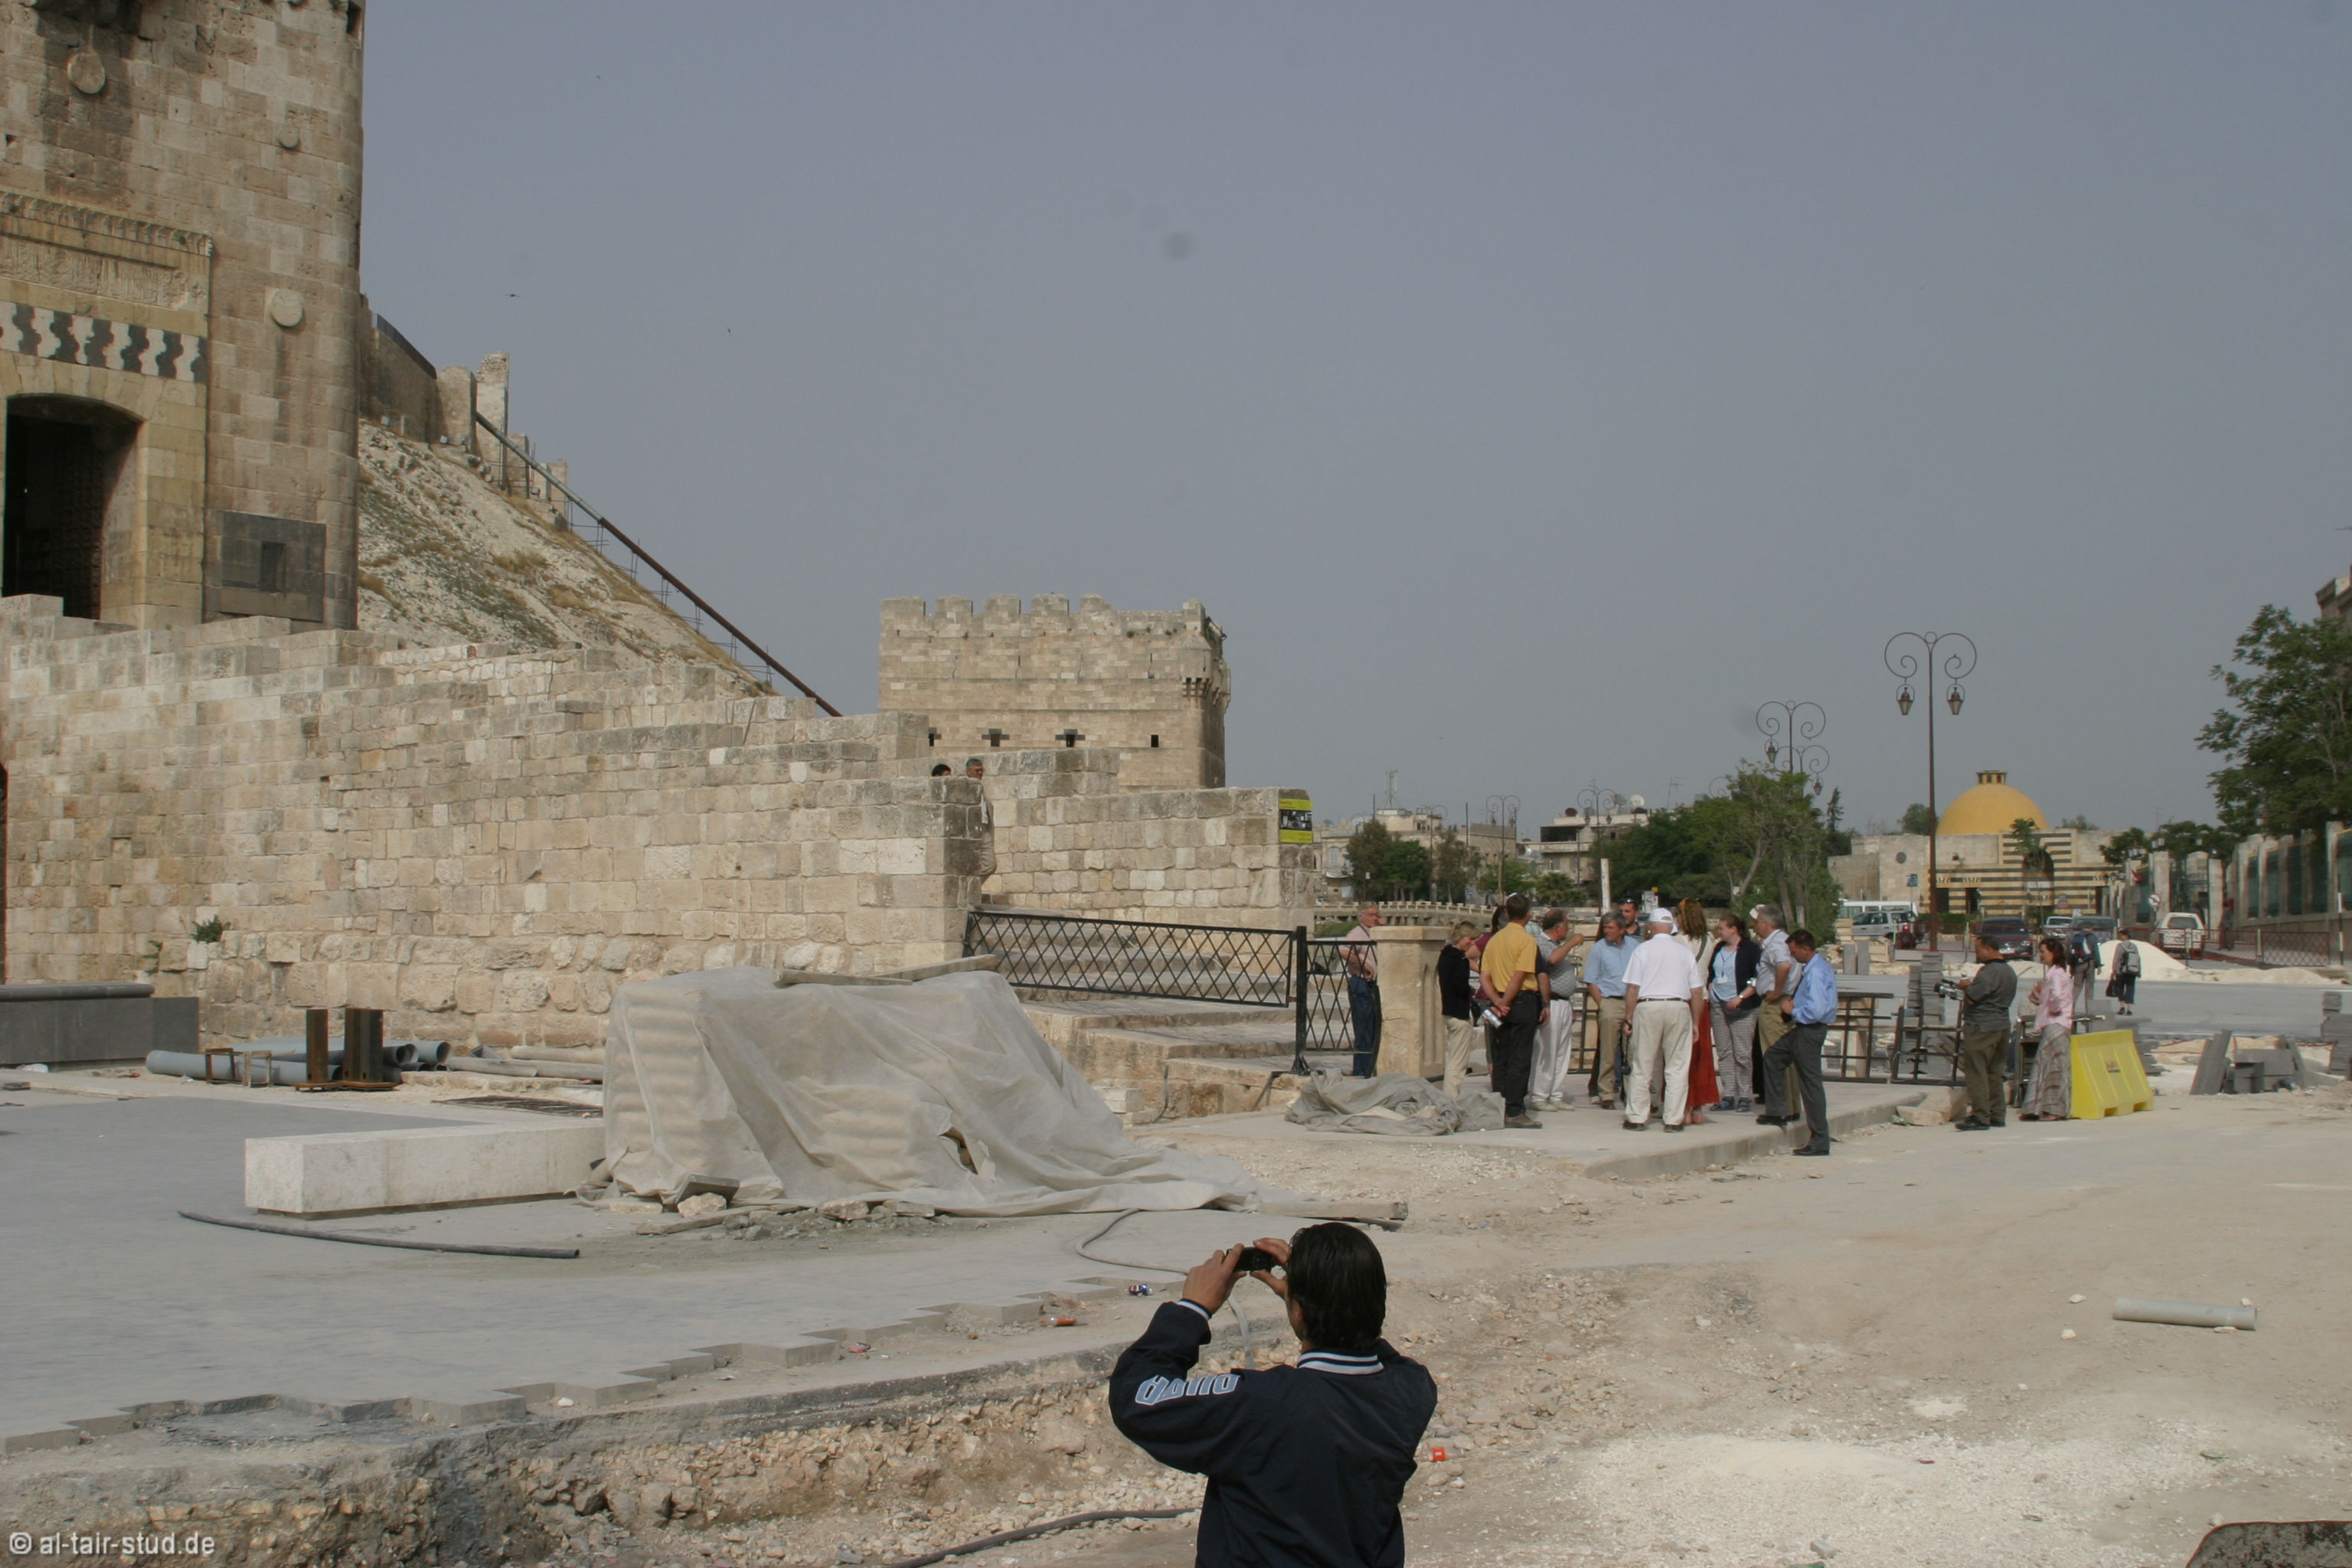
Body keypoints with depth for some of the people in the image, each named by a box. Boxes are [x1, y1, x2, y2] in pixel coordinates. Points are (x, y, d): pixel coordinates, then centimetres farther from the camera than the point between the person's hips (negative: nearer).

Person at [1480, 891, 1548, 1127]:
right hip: (1523, 1001, -6)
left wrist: (1499, 1002, -3)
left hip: (1502, 1004, 6)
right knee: (1520, 1059, -5)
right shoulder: (1526, 940, -9)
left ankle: (1498, 1112, 12)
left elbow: (1485, 976, 4)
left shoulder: (1494, 940, 11)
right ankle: (1514, 1112, -7)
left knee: (1501, 1058, 10)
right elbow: (1519, 976, -16)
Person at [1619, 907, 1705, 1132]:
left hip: (1648, 1006, -1)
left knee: (1642, 1066, 4)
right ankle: (1674, 1120, 2)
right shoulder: (1685, 952, 8)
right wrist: (1695, 1021, 15)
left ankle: (1637, 1118, 6)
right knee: (1678, 1067, 4)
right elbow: (1697, 991, 8)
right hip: (1679, 1008, 1)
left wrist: (1629, 1017, 3)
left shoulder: (1643, 950, 1)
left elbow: (1633, 988, -4)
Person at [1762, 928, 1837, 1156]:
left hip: (1810, 1031, -11)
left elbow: (1816, 1010, -30)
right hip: (1802, 1029, 11)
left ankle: (1820, 1141, 2)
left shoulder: (1816, 972, -24)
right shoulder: (1811, 968, 7)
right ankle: (1775, 1113, 34)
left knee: (1810, 1083, -4)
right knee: (1773, 1057, 25)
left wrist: (1793, 1010, -14)